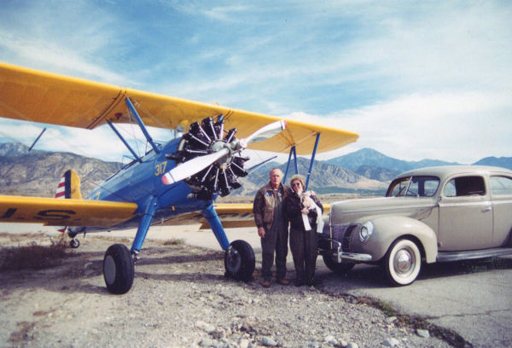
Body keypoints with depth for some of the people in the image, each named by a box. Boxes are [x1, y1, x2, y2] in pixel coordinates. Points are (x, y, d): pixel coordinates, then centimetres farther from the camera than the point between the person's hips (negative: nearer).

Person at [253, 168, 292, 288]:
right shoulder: (263, 191, -2)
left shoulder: (287, 191, 7)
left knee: (282, 252, 11)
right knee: (267, 253, 0)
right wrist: (260, 226, -9)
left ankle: (281, 276, 22)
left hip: (283, 227, 4)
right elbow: (257, 210, -4)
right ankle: (266, 278, 11)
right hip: (268, 227, -3)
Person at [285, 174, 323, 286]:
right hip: (296, 230, 0)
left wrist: (308, 211, -10)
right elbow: (289, 212, -5)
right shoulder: (290, 198, 13)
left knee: (311, 254, -1)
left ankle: (310, 278, 11)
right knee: (298, 255, -2)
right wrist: (301, 206, -11)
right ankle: (300, 278, 10)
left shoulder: (311, 195, 14)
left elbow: (320, 210, 2)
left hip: (311, 229, 0)